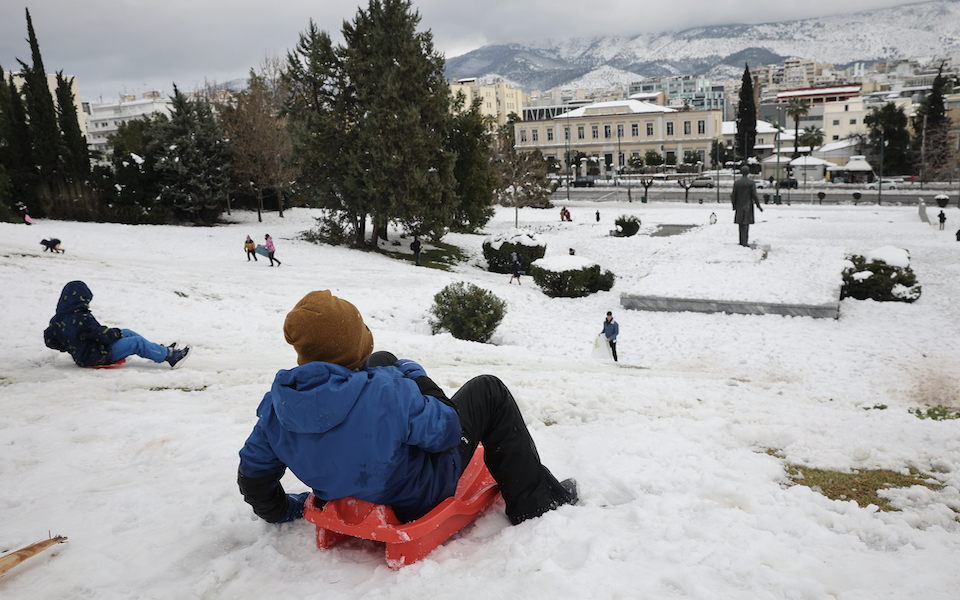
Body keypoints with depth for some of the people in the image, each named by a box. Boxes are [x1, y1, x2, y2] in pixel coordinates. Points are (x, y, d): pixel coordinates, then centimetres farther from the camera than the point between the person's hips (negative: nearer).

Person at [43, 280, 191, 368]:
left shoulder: (57, 319, 0)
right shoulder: (82, 319, -30)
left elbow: (50, 341, 12)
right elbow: (103, 335, -24)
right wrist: (116, 332, -3)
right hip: (96, 357, -11)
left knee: (127, 333, 17)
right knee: (137, 342, -6)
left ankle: (160, 351, 22)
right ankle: (169, 356, 4)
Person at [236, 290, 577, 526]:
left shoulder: (277, 403, -19)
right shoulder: (385, 393, -38)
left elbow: (253, 476, -6)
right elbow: (447, 431, -23)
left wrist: (286, 511, 14)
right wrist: (416, 376, -9)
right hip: (417, 500, -6)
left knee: (382, 361, 19)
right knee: (488, 390, 7)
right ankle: (535, 502, 18)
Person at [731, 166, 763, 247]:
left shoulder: (736, 183, 0)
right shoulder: (751, 182, -7)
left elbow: (734, 195, 3)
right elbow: (754, 195, -8)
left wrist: (734, 205, 15)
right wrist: (758, 206, 0)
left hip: (739, 206, 2)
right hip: (748, 206, -2)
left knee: (741, 224, 12)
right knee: (746, 224, -1)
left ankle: (741, 241, 16)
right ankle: (744, 242, -5)